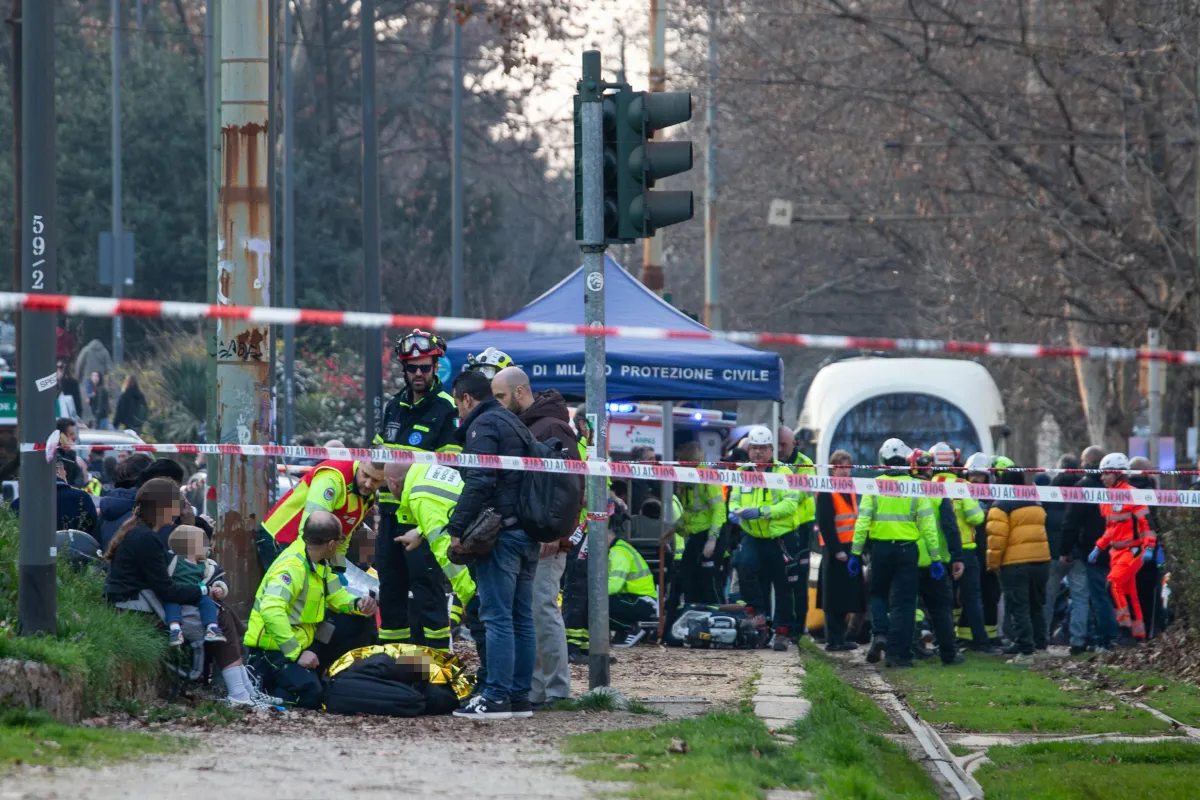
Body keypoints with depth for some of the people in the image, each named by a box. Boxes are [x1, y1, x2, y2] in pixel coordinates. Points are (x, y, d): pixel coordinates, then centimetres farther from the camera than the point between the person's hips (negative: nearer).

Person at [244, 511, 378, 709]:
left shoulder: (319, 564, 7)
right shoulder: (292, 566, -24)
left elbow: (336, 595, 14)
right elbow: (271, 610, -35)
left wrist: (357, 604, -10)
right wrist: (296, 653, -35)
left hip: (294, 646, 10)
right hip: (270, 648, -10)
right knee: (310, 694, -27)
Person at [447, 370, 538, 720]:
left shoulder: (483, 426, -7)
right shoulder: (514, 422, 22)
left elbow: (479, 482, -19)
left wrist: (457, 528, -17)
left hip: (501, 532, -9)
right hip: (529, 532, 9)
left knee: (497, 617, -10)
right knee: (521, 617, 10)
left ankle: (496, 697, -13)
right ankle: (520, 696, 12)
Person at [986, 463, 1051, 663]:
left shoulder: (1001, 506, -9)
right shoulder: (1036, 504, 15)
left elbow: (997, 537, -15)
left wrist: (993, 562, -5)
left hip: (1014, 563, -7)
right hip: (1041, 559, 7)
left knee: (1018, 607, -4)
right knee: (1036, 605, 20)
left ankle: (1025, 649, -10)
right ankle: (1039, 644, 26)